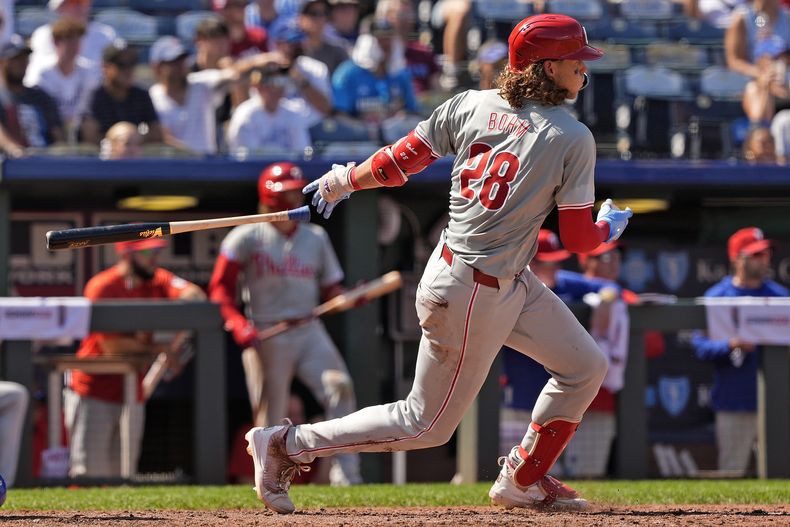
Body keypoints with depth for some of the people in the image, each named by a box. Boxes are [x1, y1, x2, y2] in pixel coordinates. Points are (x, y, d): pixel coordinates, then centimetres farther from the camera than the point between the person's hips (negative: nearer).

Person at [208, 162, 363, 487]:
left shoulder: (315, 238, 13)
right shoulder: (247, 238, -1)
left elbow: (330, 293, 15)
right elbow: (220, 288, -2)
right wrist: (237, 322, -18)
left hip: (308, 331, 3)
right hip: (265, 336, -3)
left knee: (339, 387, -20)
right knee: (269, 420, -2)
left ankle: (345, 475, -22)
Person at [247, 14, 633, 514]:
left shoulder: (470, 105, -1)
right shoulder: (573, 139, -17)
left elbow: (401, 161, 1)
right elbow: (579, 238, -11)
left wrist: (345, 180, 19)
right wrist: (610, 228, 12)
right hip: (472, 295, -8)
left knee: (586, 366, 16)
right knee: (428, 423, 6)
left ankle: (523, 481, 28)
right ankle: (287, 444, 11)